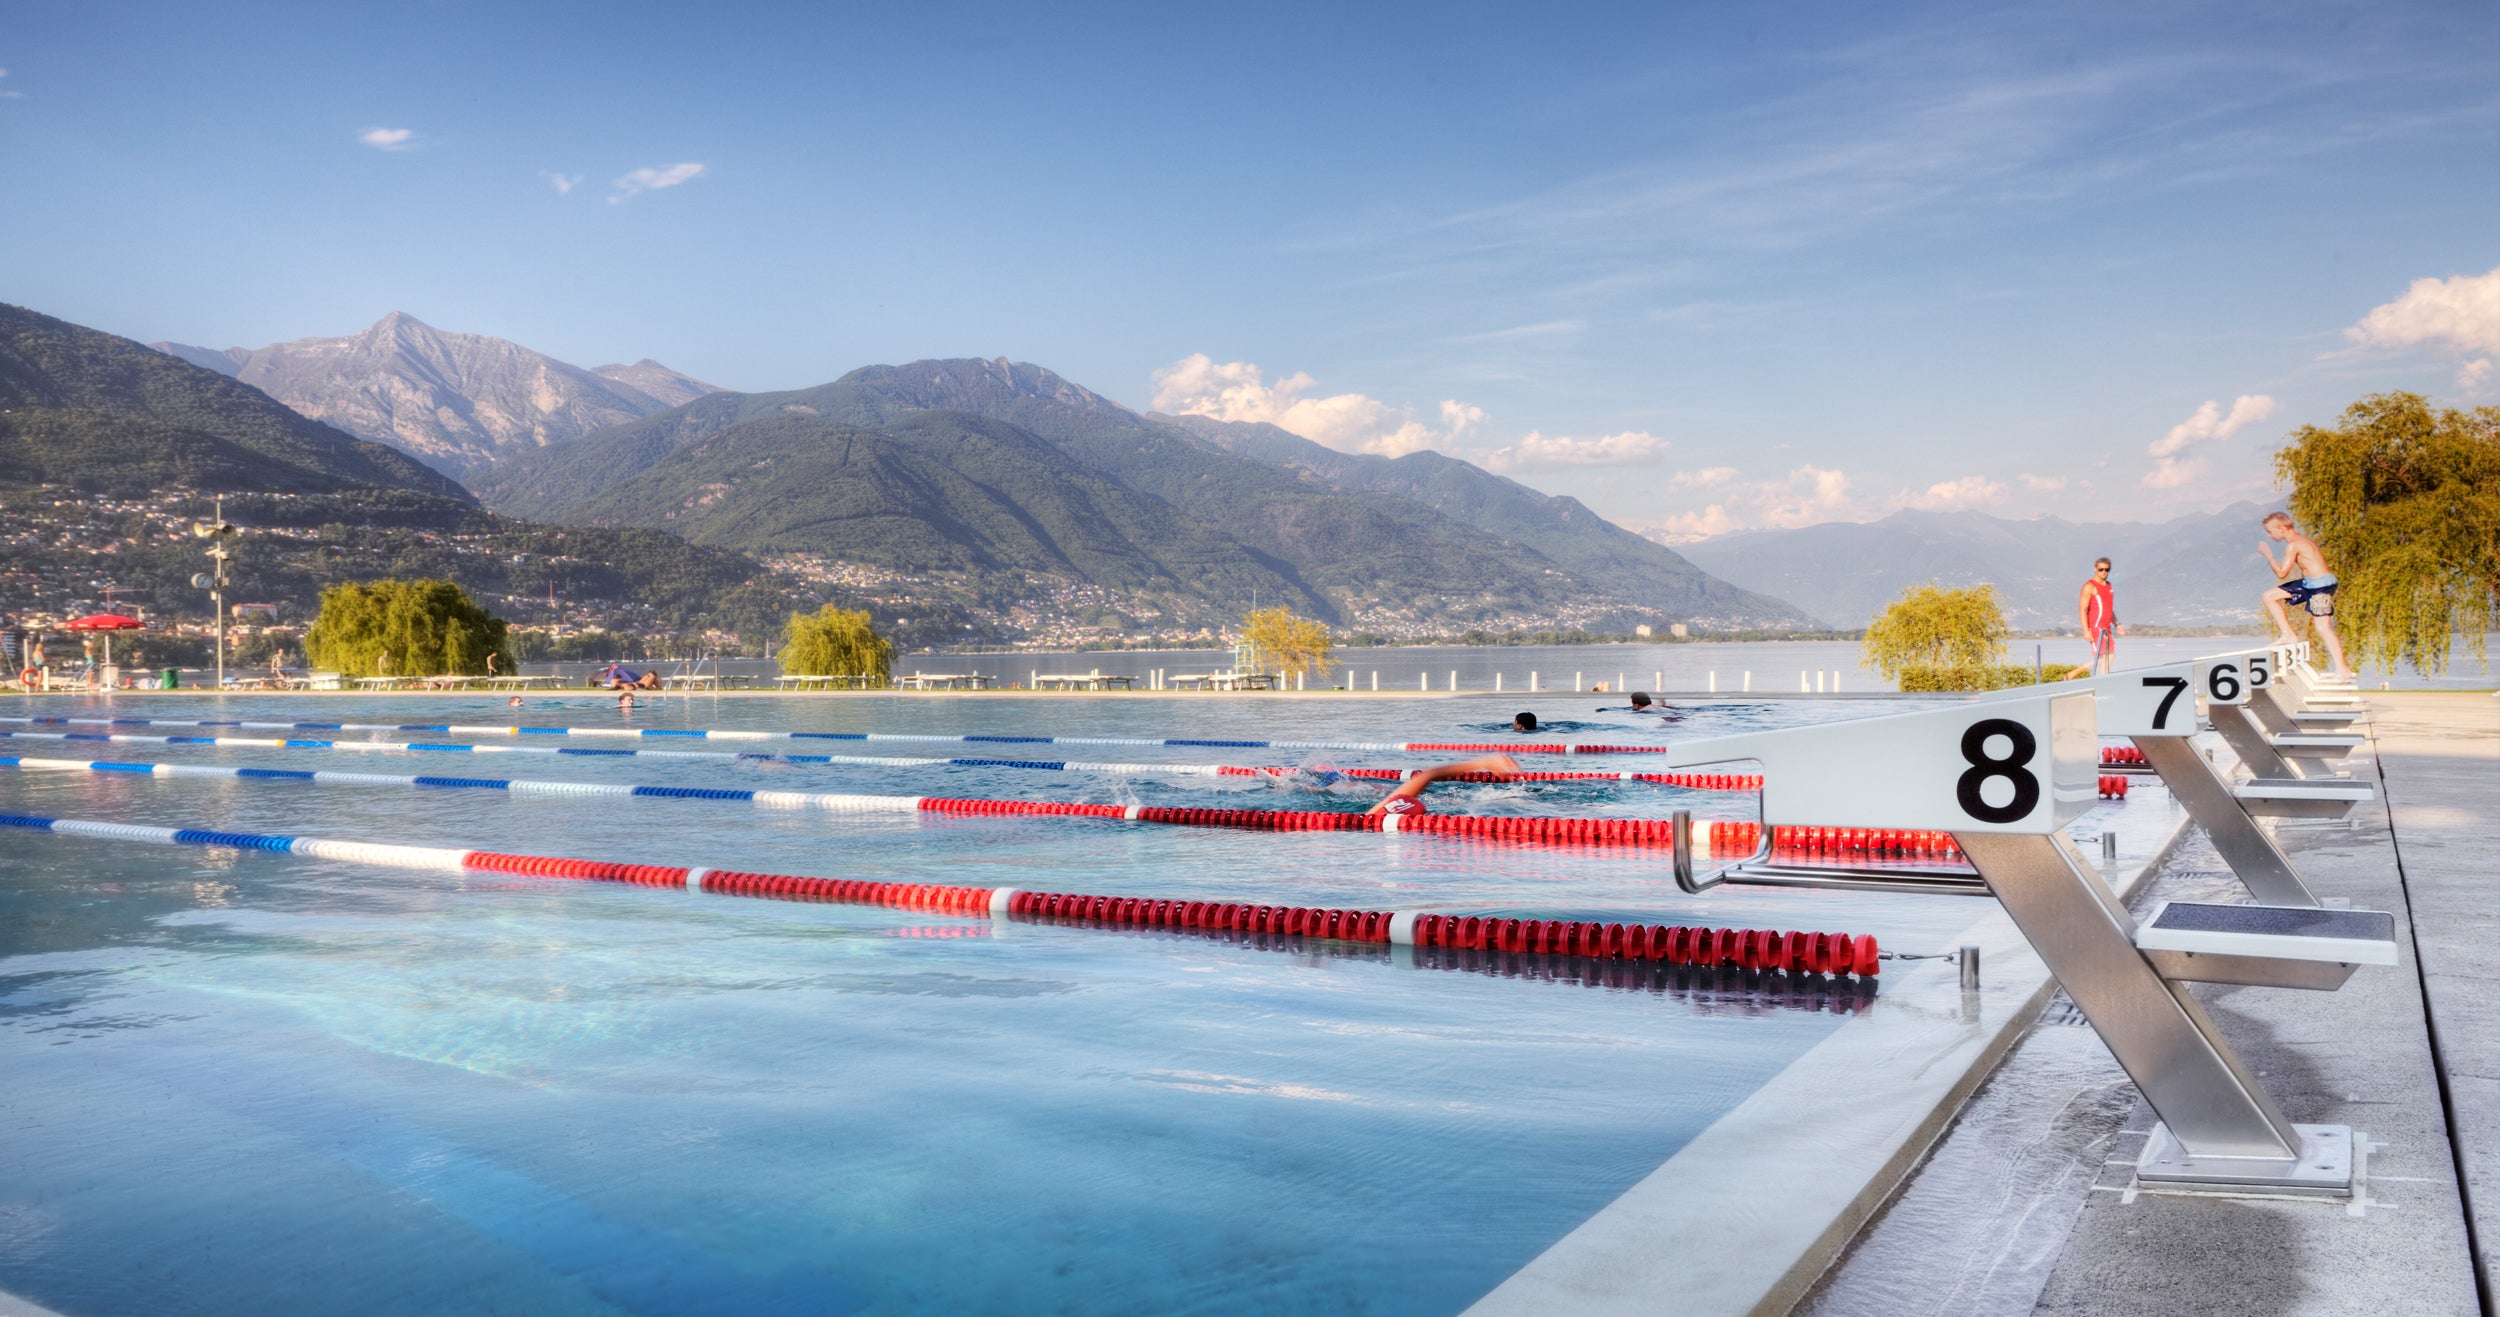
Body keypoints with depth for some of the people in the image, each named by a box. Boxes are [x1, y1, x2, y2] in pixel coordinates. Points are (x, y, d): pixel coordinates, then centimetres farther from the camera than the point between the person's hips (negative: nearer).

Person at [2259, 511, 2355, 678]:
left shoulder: (2293, 545, -17)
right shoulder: (2303, 539, 11)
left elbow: (2282, 573, -19)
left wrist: (2268, 554, -10)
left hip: (2320, 586, -10)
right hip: (2309, 583, 10)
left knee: (2323, 627, -7)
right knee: (2269, 596, 11)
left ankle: (2343, 669, -2)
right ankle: (2289, 635, 11)